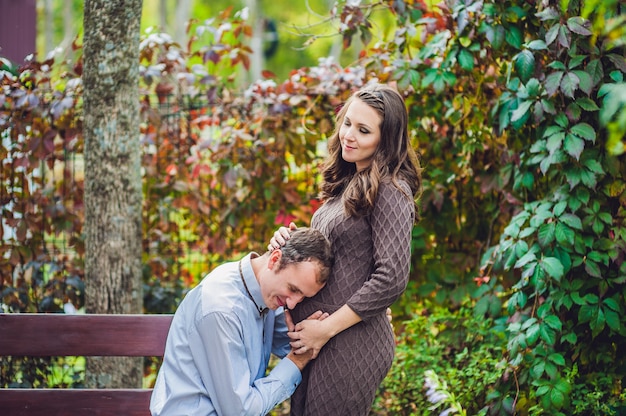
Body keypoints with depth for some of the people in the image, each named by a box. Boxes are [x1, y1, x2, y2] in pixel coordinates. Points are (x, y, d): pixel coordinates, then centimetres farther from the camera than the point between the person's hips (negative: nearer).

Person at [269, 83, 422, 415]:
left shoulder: (390, 191, -13)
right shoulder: (348, 183, 13)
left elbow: (391, 279, -20)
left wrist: (325, 329, -15)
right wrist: (291, 244, 0)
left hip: (351, 343, -8)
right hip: (313, 339, 8)